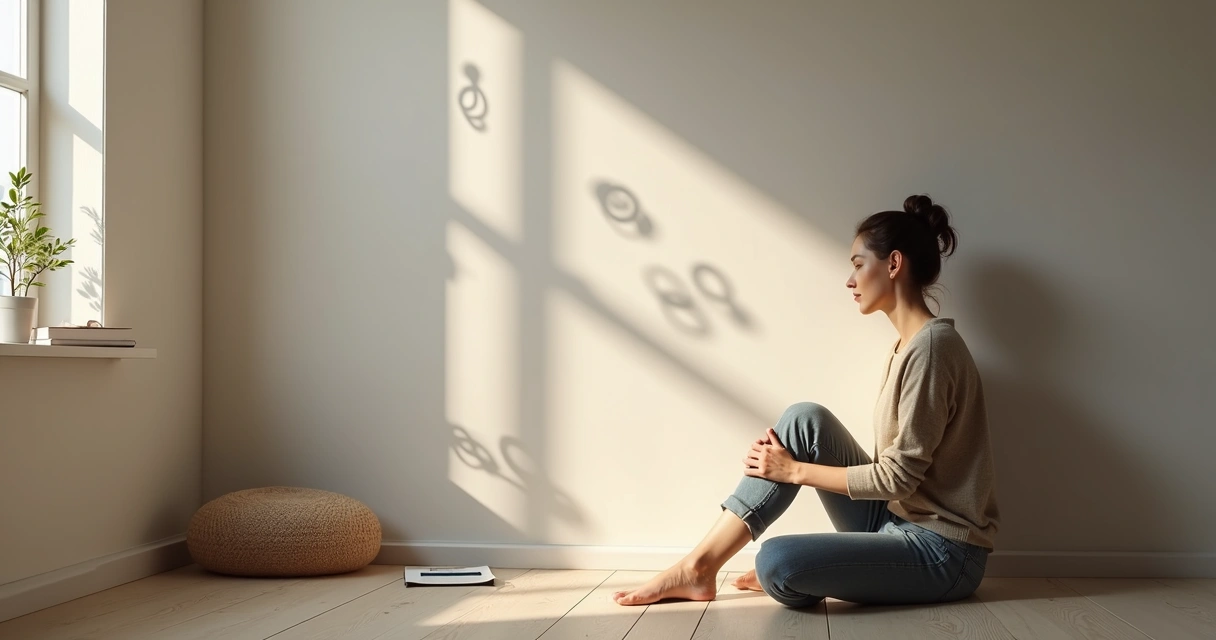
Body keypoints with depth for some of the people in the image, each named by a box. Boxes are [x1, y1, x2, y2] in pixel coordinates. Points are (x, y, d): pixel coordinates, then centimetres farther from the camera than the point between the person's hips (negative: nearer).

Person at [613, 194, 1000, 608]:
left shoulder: (931, 346, -18)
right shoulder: (908, 345, 12)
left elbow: (899, 474, -20)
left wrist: (794, 470, -11)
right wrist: (788, 453, 2)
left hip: (941, 552, -9)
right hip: (898, 522, 9)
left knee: (776, 563, -31)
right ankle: (698, 566, -5)